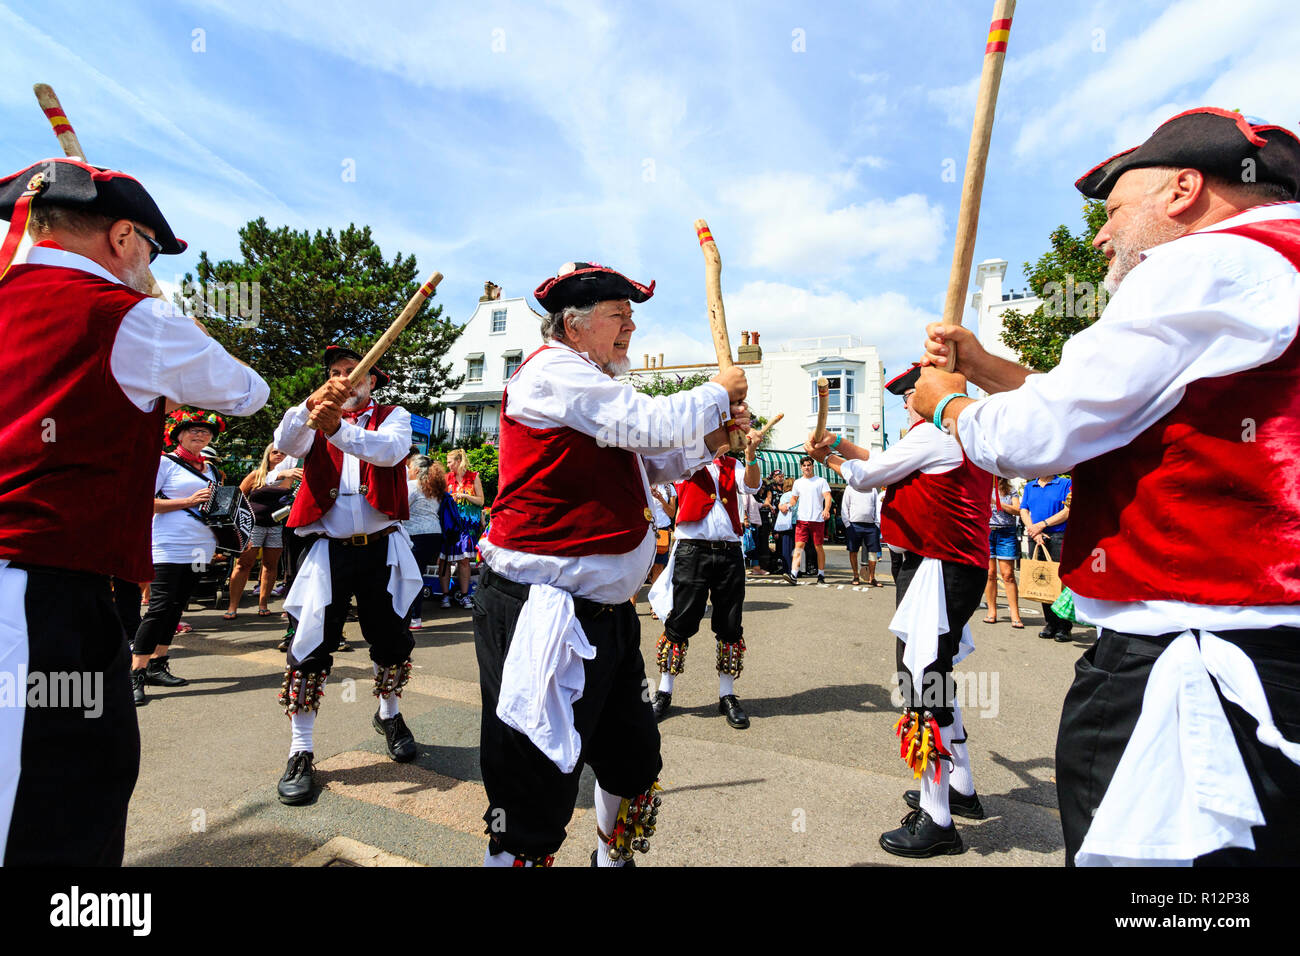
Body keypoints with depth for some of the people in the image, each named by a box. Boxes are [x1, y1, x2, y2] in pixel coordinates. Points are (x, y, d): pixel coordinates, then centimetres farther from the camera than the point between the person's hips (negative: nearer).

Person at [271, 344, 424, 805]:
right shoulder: (313, 420, 10)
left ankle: (388, 715, 38)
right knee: (310, 649, -3)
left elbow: (391, 450, -19)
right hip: (328, 550, 0)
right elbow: (285, 442, -13)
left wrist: (337, 428, -36)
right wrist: (312, 404, -33)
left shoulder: (393, 417, 5)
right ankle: (300, 753, 12)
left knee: (391, 641, 11)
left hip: (381, 548, 0)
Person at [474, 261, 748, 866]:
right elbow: (654, 424, -21)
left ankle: (613, 859, 45)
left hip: (604, 611, 11)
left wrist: (709, 441, 8)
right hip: (544, 617, -10)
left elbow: (643, 465, 24)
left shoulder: (587, 389, 18)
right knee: (536, 798, 0)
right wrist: (717, 393, -3)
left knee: (634, 763, 22)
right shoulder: (553, 372, -13)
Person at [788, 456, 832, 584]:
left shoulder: (821, 481, 5)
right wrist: (789, 505, 1)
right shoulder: (798, 482, 16)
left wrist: (826, 509, -24)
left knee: (818, 547, 5)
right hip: (801, 519, 2)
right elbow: (794, 498, 23)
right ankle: (794, 575, -16)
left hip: (817, 519, -2)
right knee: (799, 545, -9)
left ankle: (821, 575, 18)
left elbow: (827, 496, -5)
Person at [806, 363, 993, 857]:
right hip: (961, 568, 11)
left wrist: (830, 459, 14)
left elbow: (867, 476, -5)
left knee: (922, 684, -6)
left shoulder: (931, 435, -13)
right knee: (933, 676, 20)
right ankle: (961, 789, 34)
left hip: (939, 570, -11)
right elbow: (887, 464, 21)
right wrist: (841, 445, 19)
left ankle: (936, 820, 3)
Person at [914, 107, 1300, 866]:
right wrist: (982, 365, 23)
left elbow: (1035, 437, -16)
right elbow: (1108, 416, 25)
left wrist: (947, 404, 4)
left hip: (1183, 673, -10)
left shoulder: (1211, 265, -12)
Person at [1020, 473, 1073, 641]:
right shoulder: (1029, 487, 19)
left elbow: (1068, 511, -5)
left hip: (1058, 537, -4)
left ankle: (1064, 627, 0)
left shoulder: (1066, 483, 6)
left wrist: (1042, 524, -10)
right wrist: (1034, 531, -5)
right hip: (1035, 539, 4)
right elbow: (1024, 511, 11)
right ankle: (1050, 624, 11)